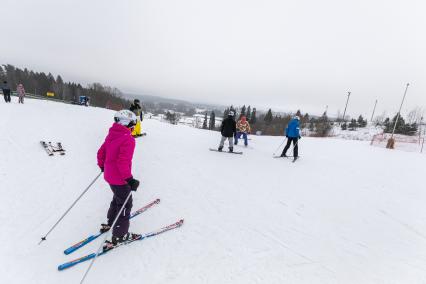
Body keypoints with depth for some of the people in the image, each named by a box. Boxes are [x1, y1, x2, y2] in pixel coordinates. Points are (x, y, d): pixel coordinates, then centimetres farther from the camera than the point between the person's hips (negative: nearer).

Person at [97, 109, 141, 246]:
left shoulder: (111, 135, 3)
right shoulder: (128, 139, -24)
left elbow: (101, 152, 11)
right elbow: (123, 162, -31)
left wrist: (102, 166, 27)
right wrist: (130, 179, -25)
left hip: (109, 175, 9)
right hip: (120, 179, -9)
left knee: (117, 199, 29)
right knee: (125, 205, 9)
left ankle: (110, 223, 48)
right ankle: (119, 236, 22)